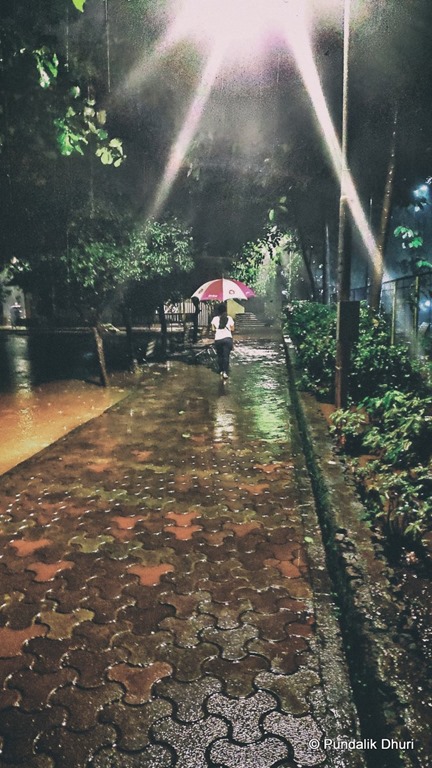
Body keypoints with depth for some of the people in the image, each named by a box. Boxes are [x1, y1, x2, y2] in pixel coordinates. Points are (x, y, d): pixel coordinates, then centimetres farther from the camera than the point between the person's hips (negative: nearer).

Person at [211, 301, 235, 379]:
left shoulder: (215, 319, 1)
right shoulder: (229, 318, 1)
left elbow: (213, 329, 3)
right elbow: (232, 329, 5)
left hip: (218, 339, 1)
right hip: (228, 338, -1)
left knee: (220, 356, 16)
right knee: (226, 356, -1)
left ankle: (221, 370, 21)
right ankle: (225, 372, -11)